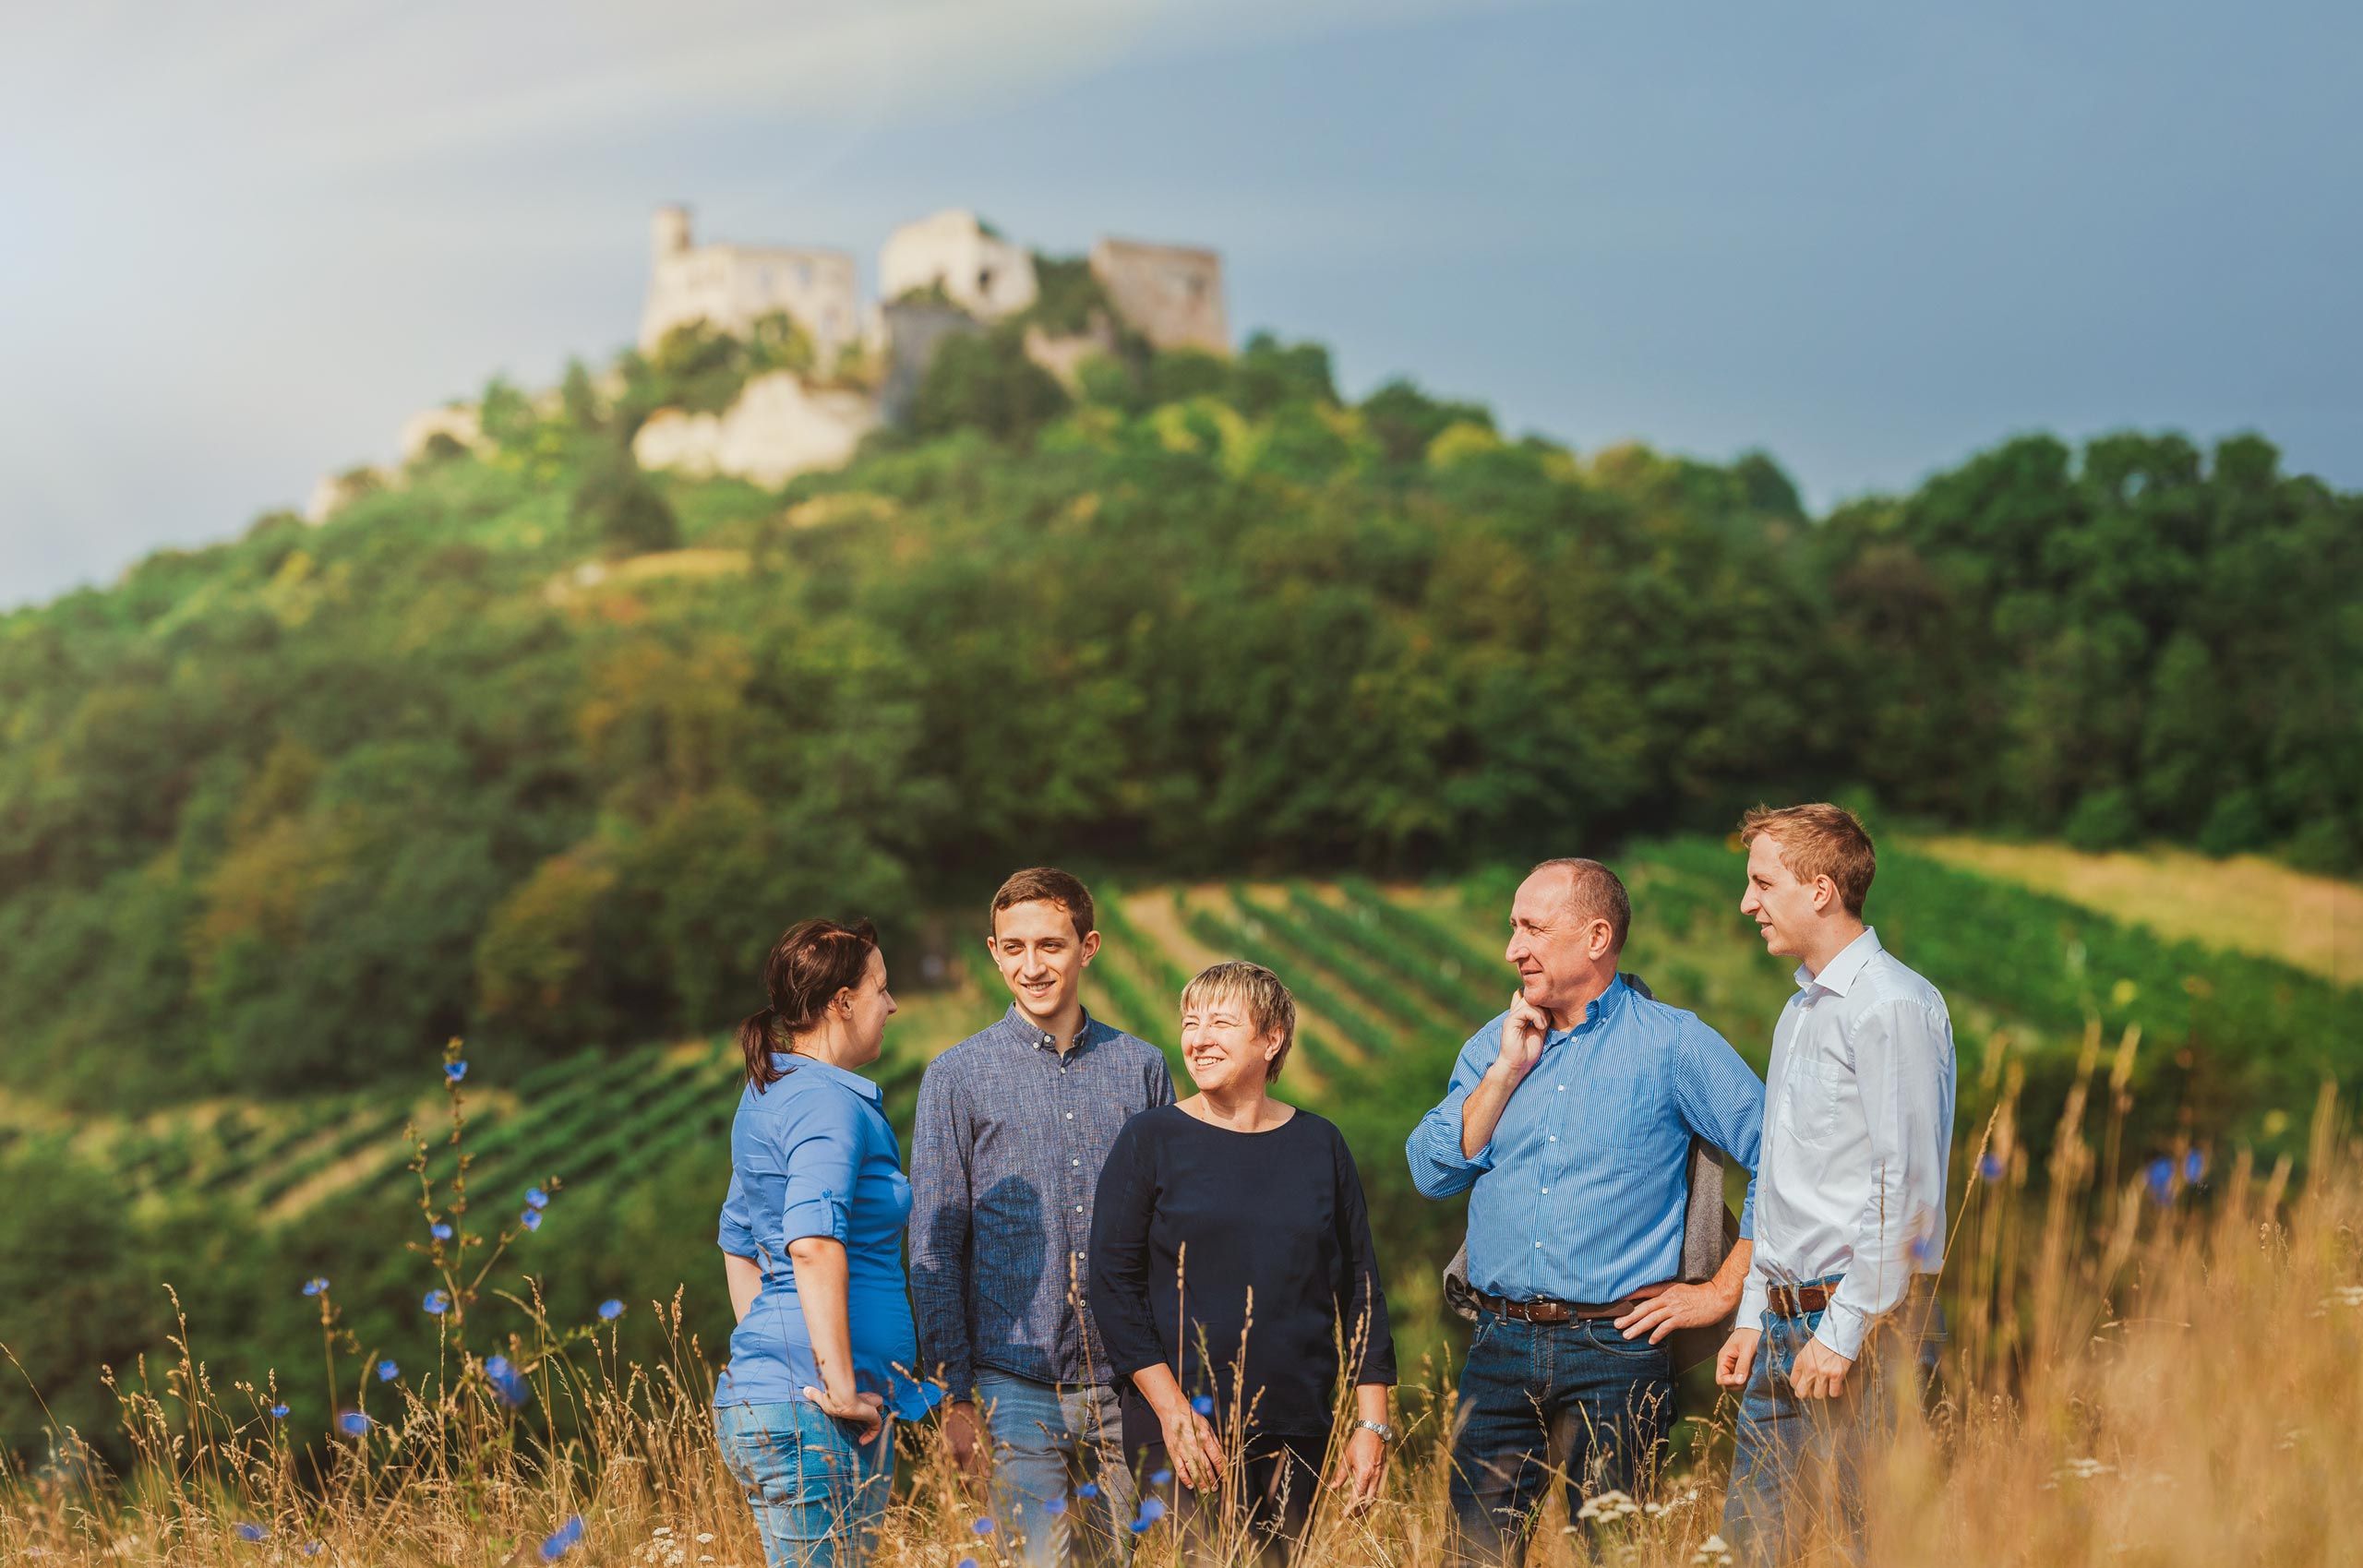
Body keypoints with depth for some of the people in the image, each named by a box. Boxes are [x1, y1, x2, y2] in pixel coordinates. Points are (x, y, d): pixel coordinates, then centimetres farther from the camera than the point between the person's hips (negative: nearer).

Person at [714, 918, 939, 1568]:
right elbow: (814, 1243, -26)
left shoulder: (768, 1095, 18)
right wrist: (842, 1388, -23)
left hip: (758, 1396, 10)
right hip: (812, 1416, -10)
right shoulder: (830, 1102, -12)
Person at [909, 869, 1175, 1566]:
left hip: (1126, 1385, 2)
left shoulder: (1141, 1068, 8)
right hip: (1017, 1387, -2)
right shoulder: (958, 1077, 1)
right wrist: (954, 1397, -4)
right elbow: (935, 1252, 1)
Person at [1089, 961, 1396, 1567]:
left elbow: (1360, 1288, 10)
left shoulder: (1320, 1145, 8)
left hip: (1298, 1437, 3)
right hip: (1188, 1436, -2)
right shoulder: (1150, 1140, 1)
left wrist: (1372, 1424, 5)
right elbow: (1114, 1283, -2)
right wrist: (1172, 1410, -10)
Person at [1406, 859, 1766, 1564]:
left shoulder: (1671, 1043, -2)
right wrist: (1508, 1069, -4)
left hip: (1615, 1349, -4)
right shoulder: (1494, 1044, 13)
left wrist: (1722, 1292, -6)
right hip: (1501, 1347, 4)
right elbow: (1433, 1172, 3)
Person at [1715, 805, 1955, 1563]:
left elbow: (1905, 1187, -17)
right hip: (1790, 1323, 9)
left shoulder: (1892, 1005, -12)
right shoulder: (1799, 1010, 18)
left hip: (1865, 1327, -9)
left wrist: (1843, 1329, -18)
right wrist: (1755, 1316, 18)